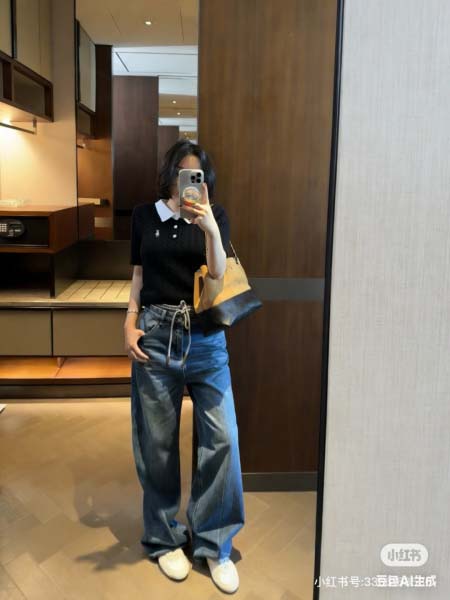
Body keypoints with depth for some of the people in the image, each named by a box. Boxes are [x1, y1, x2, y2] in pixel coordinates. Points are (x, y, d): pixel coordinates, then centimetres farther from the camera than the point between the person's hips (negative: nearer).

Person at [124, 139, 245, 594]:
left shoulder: (215, 215, 5)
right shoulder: (145, 215, 8)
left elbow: (219, 275, -6)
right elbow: (138, 274, 12)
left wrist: (210, 228, -20)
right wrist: (130, 323, 1)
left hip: (205, 337, 0)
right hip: (155, 334, 1)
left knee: (222, 437, -3)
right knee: (157, 441, 8)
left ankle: (214, 543, 17)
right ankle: (164, 538, 28)